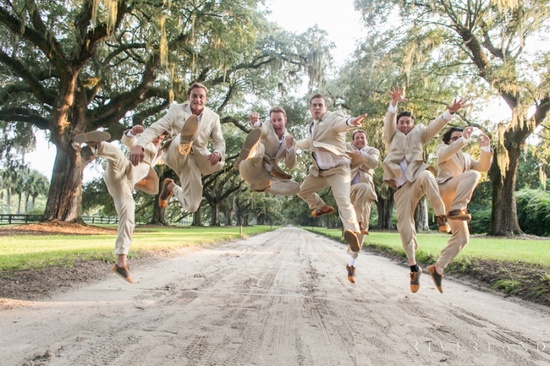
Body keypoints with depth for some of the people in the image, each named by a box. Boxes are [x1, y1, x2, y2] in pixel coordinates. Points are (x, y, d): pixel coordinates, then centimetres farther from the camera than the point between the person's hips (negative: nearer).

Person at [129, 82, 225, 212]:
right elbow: (154, 128, -13)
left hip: (197, 159, 4)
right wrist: (139, 146, -33)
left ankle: (172, 187, 16)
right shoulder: (176, 109, -4)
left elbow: (220, 142, -1)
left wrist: (217, 153, -28)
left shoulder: (213, 117, 2)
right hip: (175, 156, -4)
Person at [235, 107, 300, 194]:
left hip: (266, 176, 4)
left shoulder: (290, 140, 13)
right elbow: (261, 129, -22)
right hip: (251, 169, -4)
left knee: (295, 187, -11)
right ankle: (250, 150, -68)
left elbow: (290, 166, 4)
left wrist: (289, 146, -11)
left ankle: (263, 185, -28)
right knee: (260, 147, -31)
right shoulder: (268, 126, 5)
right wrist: (255, 122, -47)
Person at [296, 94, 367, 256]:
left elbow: (341, 123, -36)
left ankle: (353, 233, -42)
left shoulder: (333, 117, -10)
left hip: (337, 169, -8)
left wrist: (350, 121, -60)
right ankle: (323, 207, 43)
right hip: (319, 171, 8)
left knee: (343, 201, -27)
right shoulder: (312, 126, 15)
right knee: (302, 191, 21)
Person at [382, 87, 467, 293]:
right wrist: (394, 103, -20)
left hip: (418, 175, -1)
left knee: (426, 176, -39)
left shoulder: (419, 134, 21)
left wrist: (451, 111, -13)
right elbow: (388, 121, -1)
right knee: (404, 223, -5)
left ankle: (441, 216, -26)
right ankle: (413, 267, 7)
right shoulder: (392, 135, 19)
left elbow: (435, 125, 5)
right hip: (402, 186, 1)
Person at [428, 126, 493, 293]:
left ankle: (438, 268, 5)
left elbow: (483, 167, 17)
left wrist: (485, 149, 2)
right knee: (473, 174, -28)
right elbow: (444, 154, -11)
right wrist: (464, 139, -20)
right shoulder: (442, 148, 16)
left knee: (462, 238, 0)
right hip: (443, 192, -7)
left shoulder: (467, 157, 34)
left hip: (455, 201, 7)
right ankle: (456, 210, -39)